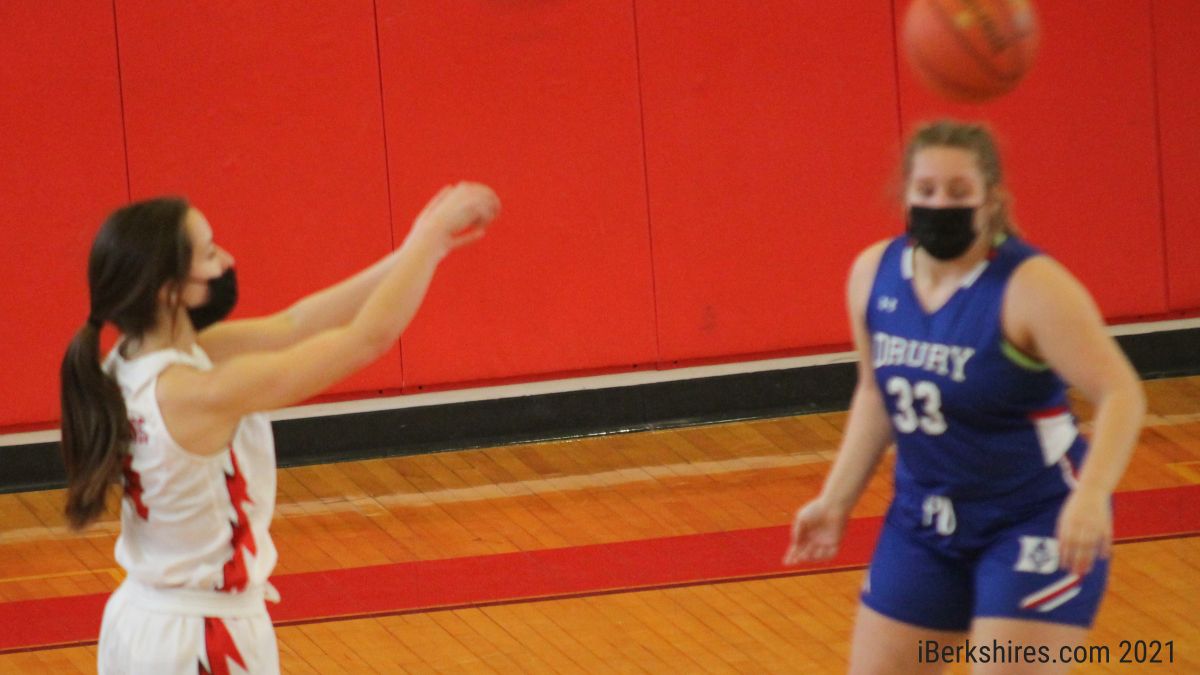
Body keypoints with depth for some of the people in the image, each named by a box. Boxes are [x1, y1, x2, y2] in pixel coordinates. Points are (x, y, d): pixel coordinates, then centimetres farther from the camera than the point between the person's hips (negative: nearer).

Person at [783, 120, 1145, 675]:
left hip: (1037, 522, -7)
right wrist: (836, 500, 11)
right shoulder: (874, 274, -2)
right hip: (925, 519, 7)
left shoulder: (1031, 287, -21)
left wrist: (1092, 494, -41)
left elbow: (1121, 394, -26)